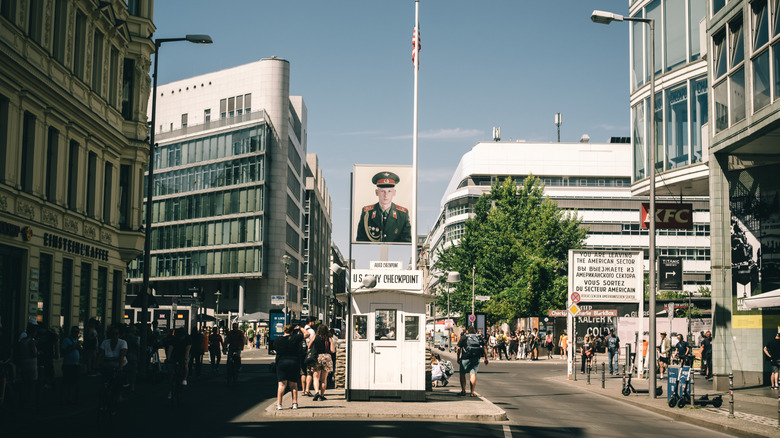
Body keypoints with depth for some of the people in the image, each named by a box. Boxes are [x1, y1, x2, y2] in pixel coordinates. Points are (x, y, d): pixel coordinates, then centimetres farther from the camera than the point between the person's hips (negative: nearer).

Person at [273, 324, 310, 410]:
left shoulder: (278, 340, -1)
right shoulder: (294, 338, -8)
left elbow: (275, 348, 16)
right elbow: (307, 334, -1)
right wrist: (300, 328, 11)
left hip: (281, 363, 1)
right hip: (294, 363, -1)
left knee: (281, 384, 0)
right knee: (293, 384, 10)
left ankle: (279, 404, -7)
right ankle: (295, 403, 8)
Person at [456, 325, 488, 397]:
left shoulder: (463, 337, 4)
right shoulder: (479, 338, 12)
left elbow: (458, 349, -2)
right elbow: (484, 348, 7)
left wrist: (458, 358, 6)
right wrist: (486, 358, 9)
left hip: (465, 358, -2)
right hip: (476, 359, 3)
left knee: (462, 374, 11)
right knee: (473, 374, 2)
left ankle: (463, 391, 10)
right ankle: (472, 392, -4)